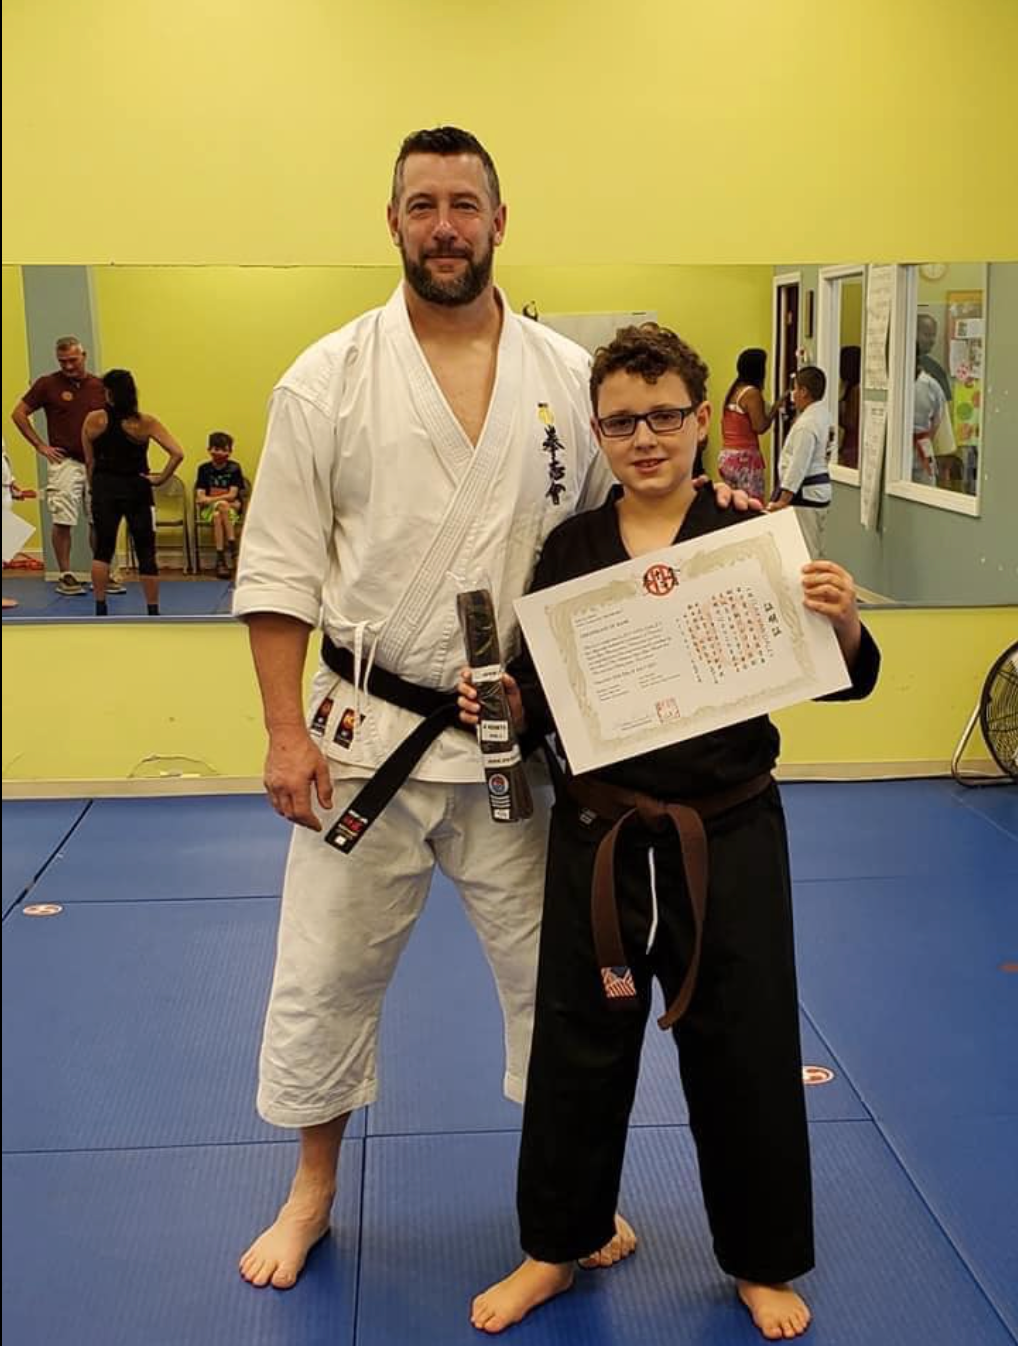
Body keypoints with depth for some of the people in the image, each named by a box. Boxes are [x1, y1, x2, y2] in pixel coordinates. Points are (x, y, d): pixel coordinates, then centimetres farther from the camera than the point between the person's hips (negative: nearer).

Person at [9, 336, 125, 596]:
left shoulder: (100, 386, 5)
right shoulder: (47, 384, -2)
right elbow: (18, 414, 2)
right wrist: (40, 446, -3)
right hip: (65, 462, -3)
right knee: (63, 522, -2)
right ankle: (66, 576, 7)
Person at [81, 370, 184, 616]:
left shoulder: (93, 420, -4)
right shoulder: (145, 422, -7)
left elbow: (89, 461, 2)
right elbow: (177, 454, -14)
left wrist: (95, 487, 14)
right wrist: (161, 478, -4)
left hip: (104, 489, 1)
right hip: (136, 490, -1)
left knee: (103, 549, 11)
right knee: (146, 553, 7)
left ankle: (100, 609, 9)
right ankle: (153, 613, 10)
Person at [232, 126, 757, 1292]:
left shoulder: (569, 377, 0)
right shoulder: (327, 379, -5)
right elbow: (280, 569, -4)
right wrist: (286, 731, -8)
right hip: (369, 728, -1)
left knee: (555, 968, 13)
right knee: (327, 971, 10)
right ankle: (313, 1190, 35)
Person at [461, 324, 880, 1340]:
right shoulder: (570, 550, 1)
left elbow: (844, 681, -3)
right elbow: (542, 702, 7)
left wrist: (841, 622, -22)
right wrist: (502, 704, -14)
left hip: (727, 837, -1)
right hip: (599, 837, 2)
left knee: (744, 1050, 11)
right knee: (578, 1046, 13)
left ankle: (762, 1263, 35)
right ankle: (554, 1251, 35)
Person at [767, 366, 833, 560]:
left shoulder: (806, 424, -21)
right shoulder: (824, 413, 6)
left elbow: (797, 467, -24)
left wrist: (782, 501, -22)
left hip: (804, 493, -10)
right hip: (820, 490, 10)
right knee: (815, 552, 15)